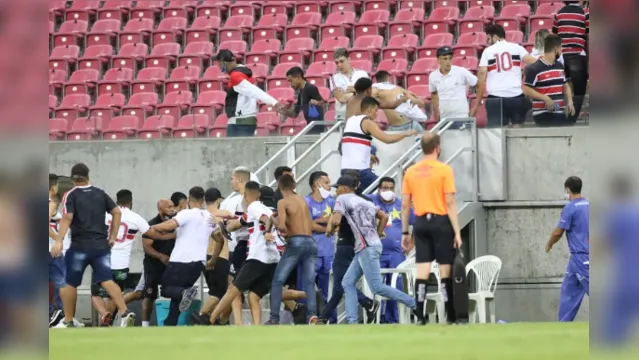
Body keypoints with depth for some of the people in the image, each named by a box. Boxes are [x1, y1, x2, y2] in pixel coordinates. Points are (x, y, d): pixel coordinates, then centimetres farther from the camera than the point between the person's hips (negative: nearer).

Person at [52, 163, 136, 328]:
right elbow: (117, 212, 9)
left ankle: (68, 322, 16)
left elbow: (67, 218, -16)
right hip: (101, 246, 4)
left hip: (80, 247, -3)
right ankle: (125, 313, -23)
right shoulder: (100, 194, 11)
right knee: (107, 281, -4)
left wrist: (58, 241, -23)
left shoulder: (71, 195, -3)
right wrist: (113, 237, 13)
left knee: (70, 283, 11)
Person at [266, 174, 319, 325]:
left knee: (277, 281, 3)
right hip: (311, 242, 5)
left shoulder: (283, 202, -1)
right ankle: (312, 314, -20)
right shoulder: (302, 200, 17)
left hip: (296, 242, -5)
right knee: (309, 283, 2)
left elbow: (281, 226, -14)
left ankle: (274, 318, -3)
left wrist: (286, 232, 6)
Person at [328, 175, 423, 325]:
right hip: (364, 249, 10)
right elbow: (384, 217, 23)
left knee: (376, 287, -12)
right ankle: (352, 321, 0)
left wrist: (330, 228, 8)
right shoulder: (363, 201, 23)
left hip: (367, 248, -10)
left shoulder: (343, 198, -1)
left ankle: (414, 305, -12)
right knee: (348, 282, 8)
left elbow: (336, 220, -13)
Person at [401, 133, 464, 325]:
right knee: (446, 269, 2)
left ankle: (420, 315, -3)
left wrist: (405, 232, 15)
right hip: (441, 222, -4)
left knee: (422, 270, 2)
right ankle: (451, 315, 5)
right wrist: (457, 231, -6)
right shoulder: (444, 170, -6)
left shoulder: (410, 172, 7)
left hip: (420, 223, 4)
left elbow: (405, 205, 8)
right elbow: (450, 203, -9)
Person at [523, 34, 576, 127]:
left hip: (559, 112, 8)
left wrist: (569, 101, 6)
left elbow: (565, 85, 24)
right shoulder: (534, 69, -12)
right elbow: (526, 90, -16)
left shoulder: (560, 66, 13)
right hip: (543, 114, -8)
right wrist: (545, 98, -24)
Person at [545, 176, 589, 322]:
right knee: (569, 290, 14)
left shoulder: (570, 208, -12)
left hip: (580, 256, -8)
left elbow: (558, 232, -8)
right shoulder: (588, 206, 10)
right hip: (586, 255, 8)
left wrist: (549, 244, 10)